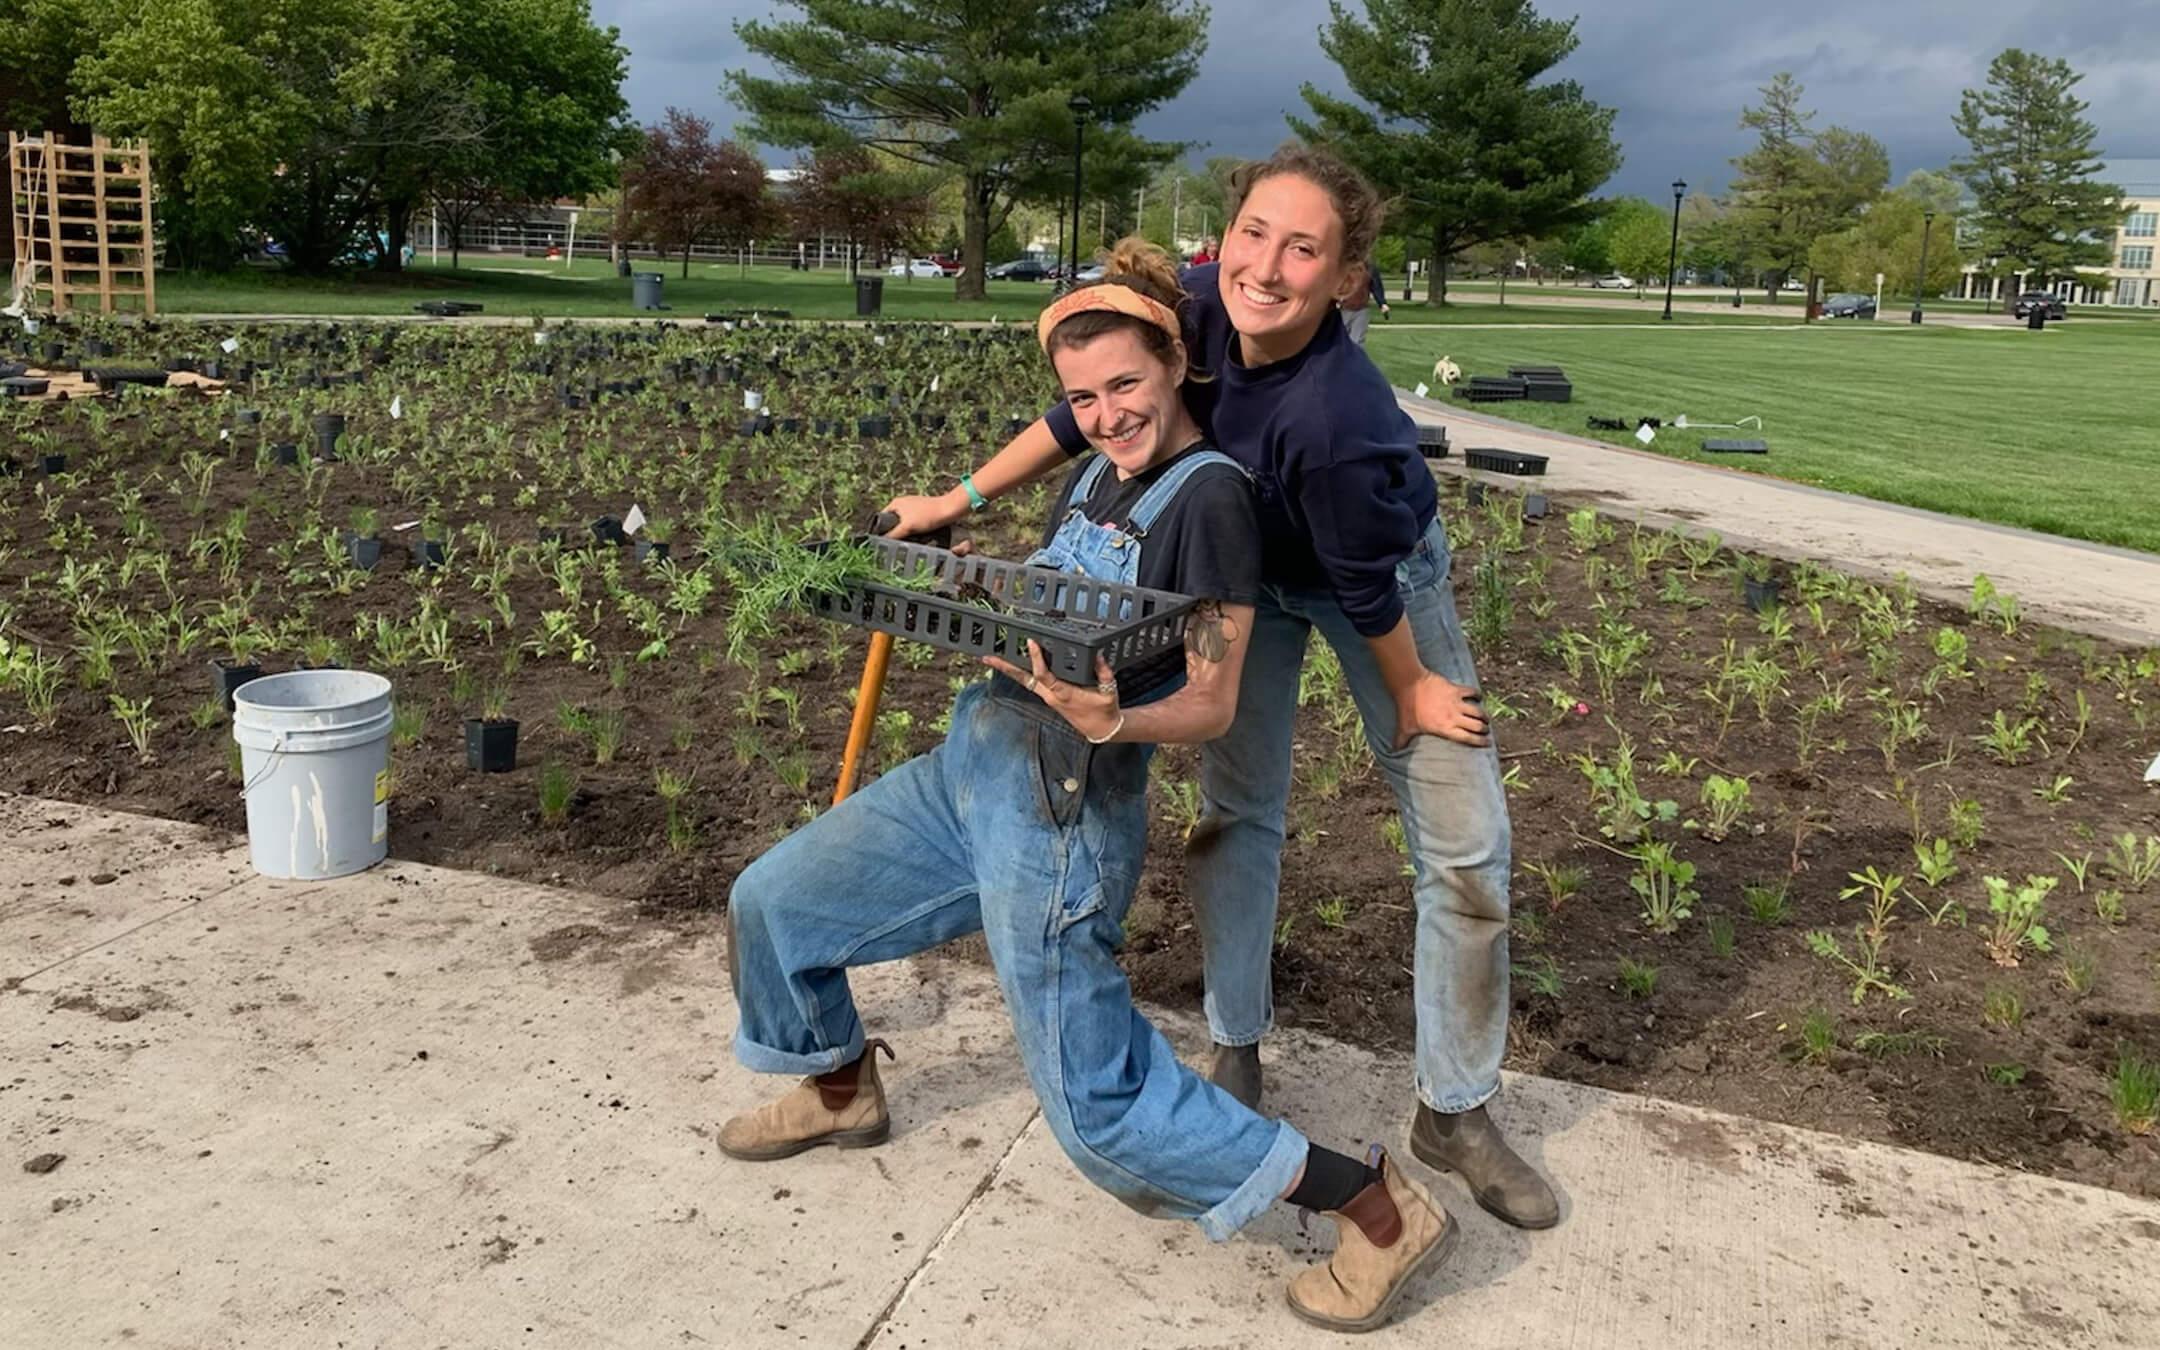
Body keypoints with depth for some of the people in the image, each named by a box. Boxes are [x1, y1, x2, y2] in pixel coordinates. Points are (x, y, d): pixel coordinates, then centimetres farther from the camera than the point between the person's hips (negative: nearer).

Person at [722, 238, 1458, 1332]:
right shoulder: (1095, 475, 14)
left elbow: (1212, 702, -14)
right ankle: (842, 1093, 43)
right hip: (969, 762, 9)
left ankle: (1381, 1211, 3)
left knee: (1099, 1109, -9)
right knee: (767, 902, 17)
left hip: (1060, 808, -9)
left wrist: (1112, 720, -33)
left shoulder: (1209, 494, -12)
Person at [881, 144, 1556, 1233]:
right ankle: (1235, 1053, 25)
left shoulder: (1336, 416, -43)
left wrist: (1410, 692, -11)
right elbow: (1090, 410, -9)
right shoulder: (1197, 309, -28)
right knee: (1234, 810, 7)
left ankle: (1456, 1113, 13)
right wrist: (958, 501, -5)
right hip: (1250, 569, 4)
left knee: (1464, 847, -2)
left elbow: (1366, 590, -26)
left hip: (1382, 576, -4)